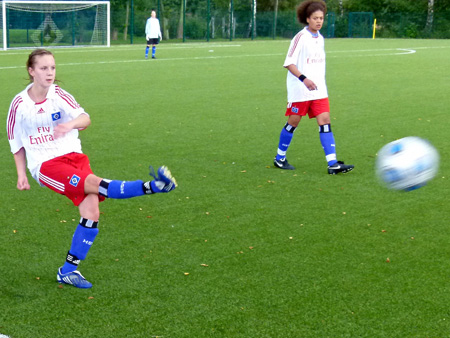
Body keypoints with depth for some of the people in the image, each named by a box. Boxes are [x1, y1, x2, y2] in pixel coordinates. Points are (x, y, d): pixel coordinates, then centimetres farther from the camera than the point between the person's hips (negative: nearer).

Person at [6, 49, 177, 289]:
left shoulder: (58, 95, 1)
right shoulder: (19, 104, 1)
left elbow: (84, 118, -16)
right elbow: (16, 143, 12)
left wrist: (70, 124, -38)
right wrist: (21, 175, 8)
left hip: (73, 156, 3)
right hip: (45, 165, -3)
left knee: (91, 212, -10)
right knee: (94, 184, -27)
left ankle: (68, 270, -1)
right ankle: (152, 186, -34)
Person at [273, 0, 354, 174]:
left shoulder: (320, 39, 11)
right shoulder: (300, 37, -10)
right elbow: (289, 63, -15)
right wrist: (304, 79, -26)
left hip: (318, 89, 6)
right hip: (299, 89, -6)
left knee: (325, 121, -4)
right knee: (293, 122, 3)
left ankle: (333, 164, -9)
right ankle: (279, 158, 21)